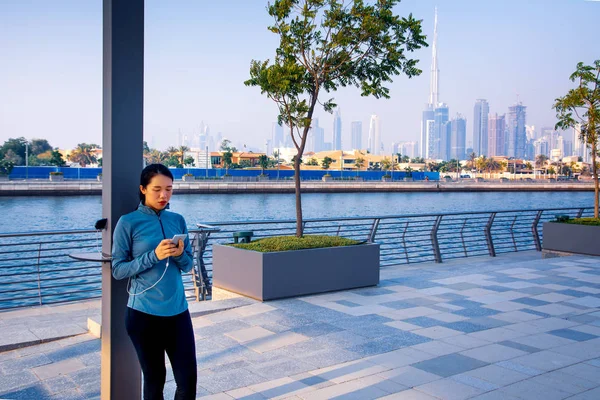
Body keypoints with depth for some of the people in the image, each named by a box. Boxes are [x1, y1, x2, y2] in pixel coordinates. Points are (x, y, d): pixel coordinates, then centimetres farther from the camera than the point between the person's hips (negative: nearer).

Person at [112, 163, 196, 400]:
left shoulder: (178, 220, 6)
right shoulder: (128, 222, -7)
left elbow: (188, 266, 10)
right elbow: (117, 270, -8)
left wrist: (180, 254, -13)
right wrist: (154, 256, -20)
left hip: (178, 310, 4)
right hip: (144, 313, -3)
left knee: (188, 379, 3)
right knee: (154, 379, 9)